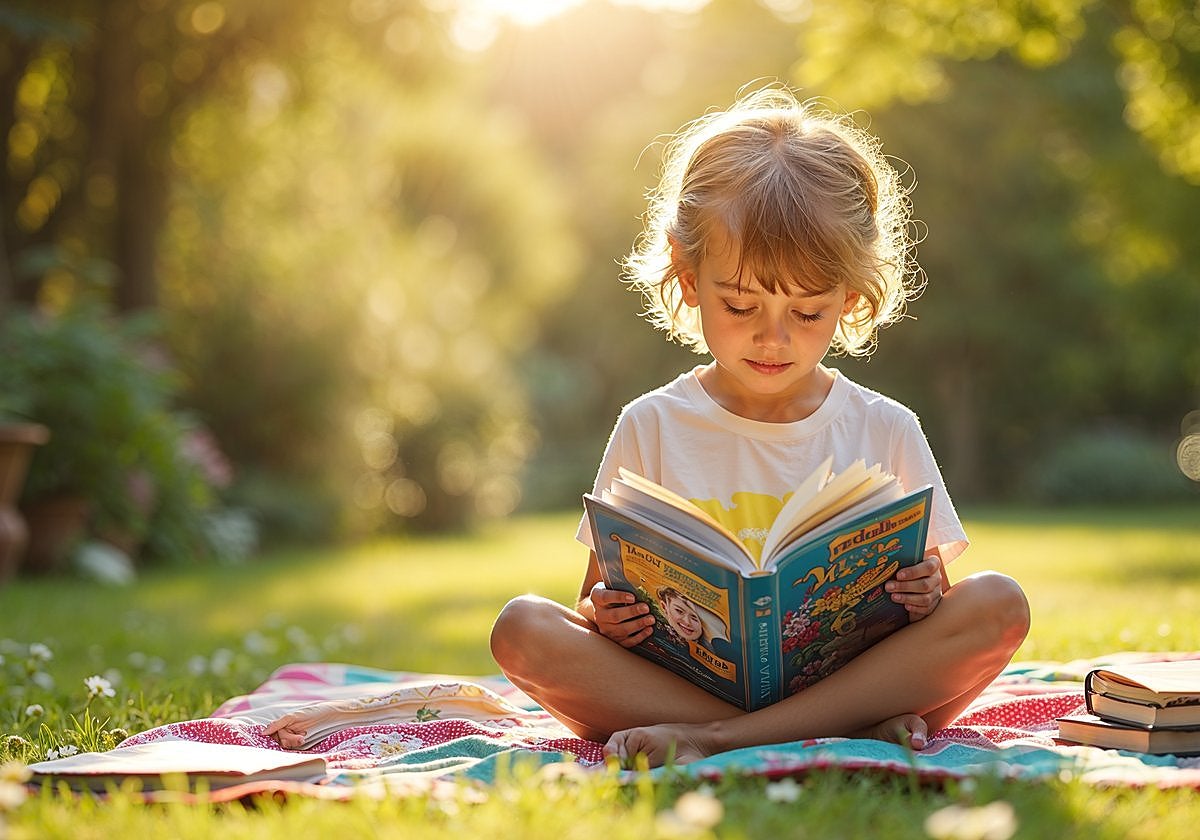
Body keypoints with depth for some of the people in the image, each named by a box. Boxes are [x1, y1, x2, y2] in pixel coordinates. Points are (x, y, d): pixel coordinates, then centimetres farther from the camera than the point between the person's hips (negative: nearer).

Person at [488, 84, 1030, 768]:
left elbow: (932, 600, 9)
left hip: (856, 673, 1)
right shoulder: (653, 428, 6)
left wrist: (927, 599, -15)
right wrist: (605, 616, -17)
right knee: (523, 628, -23)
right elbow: (602, 592, 7)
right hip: (679, 681, 0)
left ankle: (715, 739, -29)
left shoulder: (887, 430, 7)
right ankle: (852, 729, -30)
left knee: (998, 603, -22)